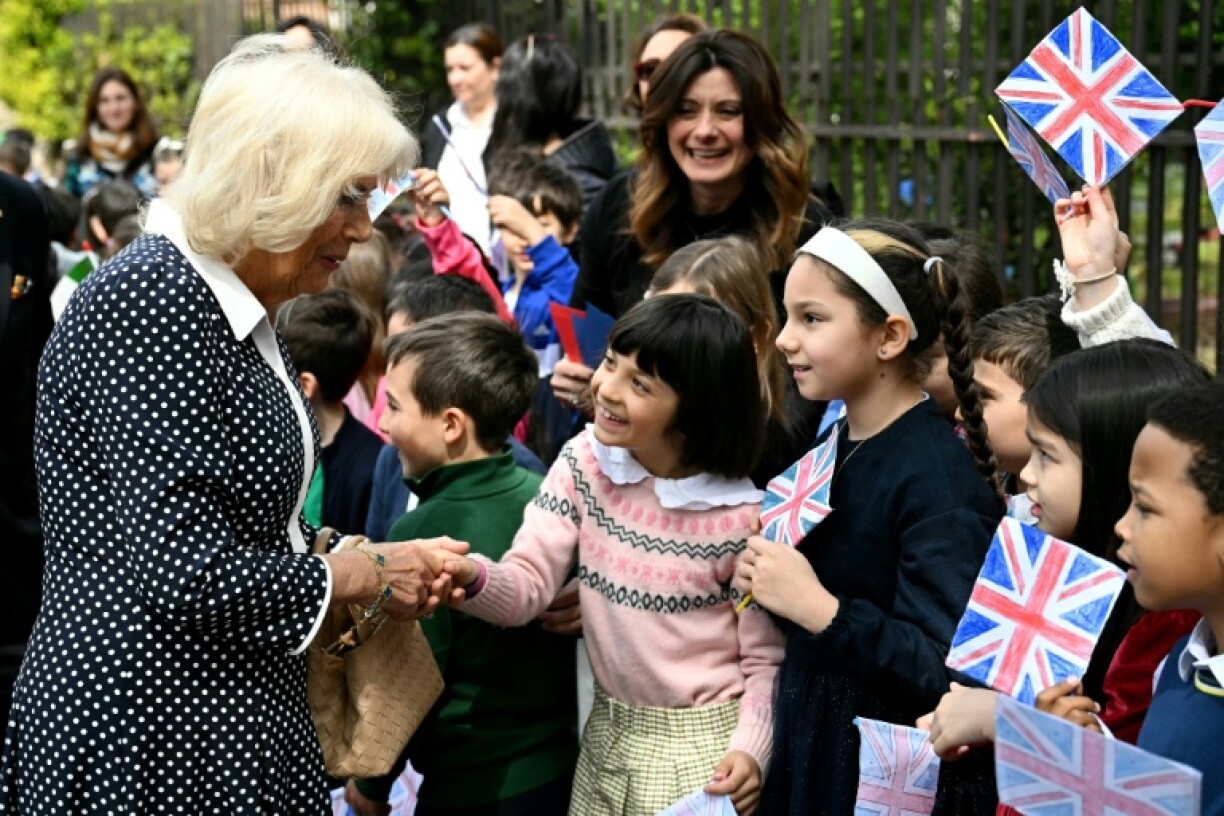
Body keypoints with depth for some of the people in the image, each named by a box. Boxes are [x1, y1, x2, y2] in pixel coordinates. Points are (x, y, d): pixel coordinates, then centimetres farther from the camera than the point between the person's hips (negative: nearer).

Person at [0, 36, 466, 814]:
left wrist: (349, 556, 4)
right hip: (150, 746, -9)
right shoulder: (149, 304, -18)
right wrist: (360, 575, -11)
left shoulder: (237, 310, 11)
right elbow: (185, 573, -24)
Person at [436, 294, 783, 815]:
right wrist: (472, 576, -33)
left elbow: (768, 661, -9)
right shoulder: (585, 462, -6)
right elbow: (528, 584, -11)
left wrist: (750, 751, -25)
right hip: (607, 734, 5)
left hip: (702, 751, -5)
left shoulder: (740, 519, -18)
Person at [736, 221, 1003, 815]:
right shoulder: (833, 443, 6)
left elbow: (950, 672, -27)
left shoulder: (938, 476, -20)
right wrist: (766, 580, 1)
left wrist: (818, 608, -27)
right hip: (809, 752, 8)